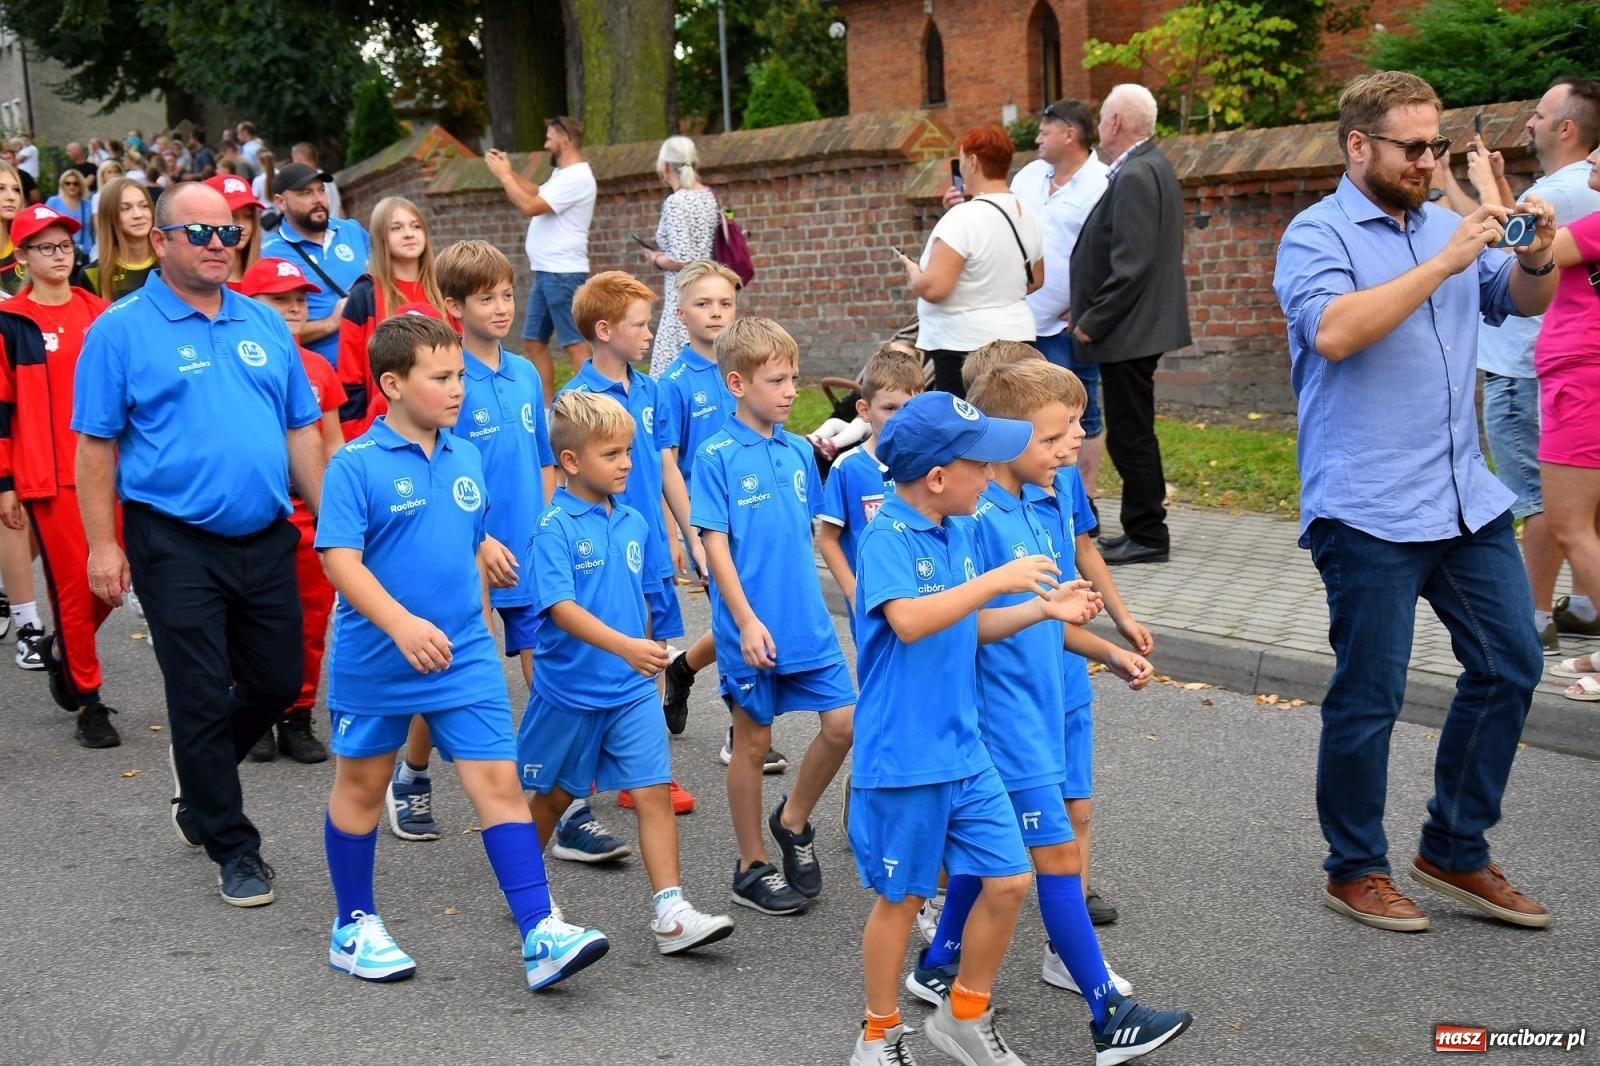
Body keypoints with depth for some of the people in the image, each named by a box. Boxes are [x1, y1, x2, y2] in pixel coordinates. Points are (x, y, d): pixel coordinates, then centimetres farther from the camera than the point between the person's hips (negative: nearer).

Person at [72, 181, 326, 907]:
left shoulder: (263, 324, 9)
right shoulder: (122, 330, -5)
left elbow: (301, 429, 13)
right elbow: (96, 444, -5)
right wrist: (102, 545, -9)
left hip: (265, 538, 5)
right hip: (176, 542, -5)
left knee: (278, 682, 12)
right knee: (203, 698, 1)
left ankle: (199, 791, 38)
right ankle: (233, 848, 15)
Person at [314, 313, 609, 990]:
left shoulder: (466, 460, 6)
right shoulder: (356, 464, -12)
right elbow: (339, 557, -19)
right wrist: (402, 624, -30)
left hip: (464, 660, 4)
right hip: (374, 662, -4)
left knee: (499, 782, -4)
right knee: (362, 786, 14)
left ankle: (540, 935, -6)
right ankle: (354, 926, 30)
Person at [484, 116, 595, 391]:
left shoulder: (576, 177, -16)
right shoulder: (562, 174, 16)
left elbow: (530, 206, -21)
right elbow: (538, 194, 32)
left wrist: (504, 175, -9)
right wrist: (510, 172, 20)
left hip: (563, 274, -10)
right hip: (546, 273, 10)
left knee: (574, 343, -10)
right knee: (534, 342, 12)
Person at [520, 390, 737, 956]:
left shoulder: (634, 523, 5)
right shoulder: (555, 528, -14)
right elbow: (561, 607, -24)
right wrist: (624, 647, -34)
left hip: (632, 692, 4)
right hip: (568, 691, -4)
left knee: (654, 791, -6)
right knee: (553, 795, 14)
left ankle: (671, 914, -6)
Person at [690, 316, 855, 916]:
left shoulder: (799, 451, 8)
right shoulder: (717, 456, -10)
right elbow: (714, 542, -13)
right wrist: (746, 620, -18)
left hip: (808, 621, 5)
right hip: (752, 629, -5)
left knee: (843, 721, 0)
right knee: (753, 740, 6)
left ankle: (793, 821, 24)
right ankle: (752, 868, 20)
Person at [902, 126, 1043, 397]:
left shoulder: (963, 217, -17)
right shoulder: (1027, 216, 8)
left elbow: (933, 288, -21)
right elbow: (1035, 281, 21)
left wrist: (912, 272, -2)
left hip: (962, 347, -8)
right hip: (1016, 337, 8)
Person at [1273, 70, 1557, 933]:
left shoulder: (1443, 223, 13)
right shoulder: (1317, 235, -6)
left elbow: (1521, 302, 17)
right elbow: (1333, 331, -24)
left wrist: (1537, 257, -5)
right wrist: (1446, 262, -22)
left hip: (1467, 497, 7)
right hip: (1369, 512, -7)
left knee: (1510, 665, 11)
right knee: (1369, 694, 1)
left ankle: (1454, 851, 26)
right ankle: (1354, 870, 18)